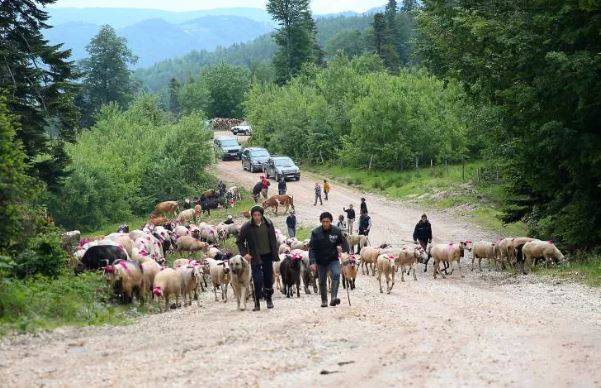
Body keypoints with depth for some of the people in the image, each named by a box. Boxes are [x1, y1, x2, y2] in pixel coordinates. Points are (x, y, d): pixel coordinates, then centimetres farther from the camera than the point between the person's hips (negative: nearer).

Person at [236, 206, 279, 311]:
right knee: (257, 280, -8)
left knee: (268, 278, 9)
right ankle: (257, 303, -1)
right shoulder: (247, 227, -7)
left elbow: (273, 240, 4)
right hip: (255, 257, -2)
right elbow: (239, 241, 3)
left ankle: (268, 298, 30)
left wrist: (275, 254, 0)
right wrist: (244, 253, -8)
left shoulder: (268, 224, -2)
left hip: (267, 255, 2)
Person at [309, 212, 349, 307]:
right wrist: (313, 262, -17)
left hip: (333, 260, -1)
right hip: (321, 261, 1)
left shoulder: (337, 231, -5)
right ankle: (324, 301, 26)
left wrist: (341, 247, -15)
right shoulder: (316, 232, -8)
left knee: (336, 274, -25)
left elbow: (345, 244, 6)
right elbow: (312, 249, -9)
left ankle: (334, 297, -28)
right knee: (322, 282, 8)